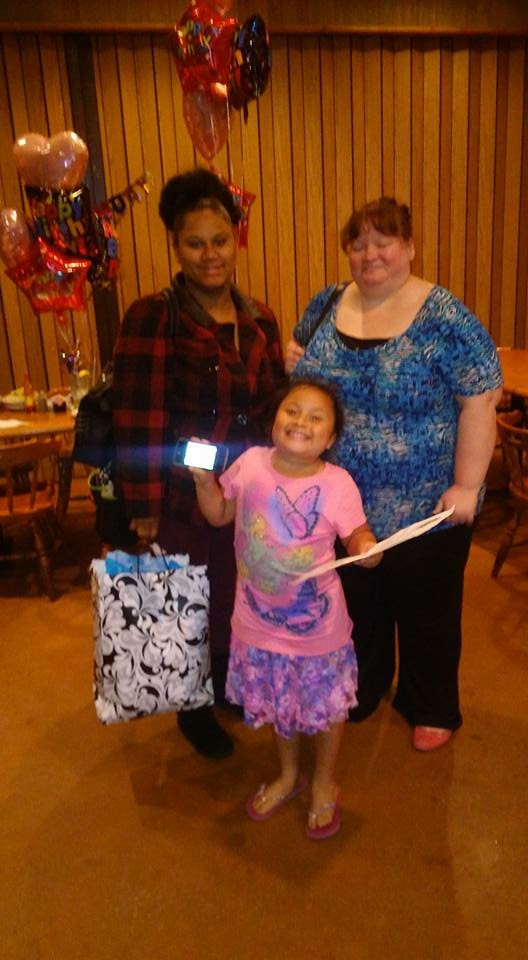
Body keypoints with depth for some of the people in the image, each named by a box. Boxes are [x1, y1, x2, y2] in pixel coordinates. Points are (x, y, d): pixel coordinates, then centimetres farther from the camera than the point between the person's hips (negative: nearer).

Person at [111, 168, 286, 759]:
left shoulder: (259, 319, 3)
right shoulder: (152, 319, -15)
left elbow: (275, 405, 10)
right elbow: (139, 422, -17)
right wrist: (144, 511, -16)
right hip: (187, 498, -5)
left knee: (241, 599, 19)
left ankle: (226, 682, 48)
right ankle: (193, 709, 40)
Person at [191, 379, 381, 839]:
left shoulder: (337, 484, -18)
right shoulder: (251, 463, -9)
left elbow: (359, 539, -10)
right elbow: (219, 513, 5)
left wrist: (367, 548, -32)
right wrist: (204, 478, -10)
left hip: (318, 628, -3)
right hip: (260, 621, 3)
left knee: (326, 706, 18)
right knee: (277, 703, 25)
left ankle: (324, 784, 47)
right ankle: (288, 775, 52)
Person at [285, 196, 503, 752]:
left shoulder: (444, 318, -13)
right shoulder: (327, 305, 3)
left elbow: (480, 401, -14)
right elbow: (295, 360, 17)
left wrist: (466, 486, -18)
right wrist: (294, 358, -6)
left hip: (424, 506, -4)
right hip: (343, 503, 5)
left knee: (426, 610, 14)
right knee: (356, 603, 21)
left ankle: (431, 709, 38)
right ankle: (360, 690, 45)